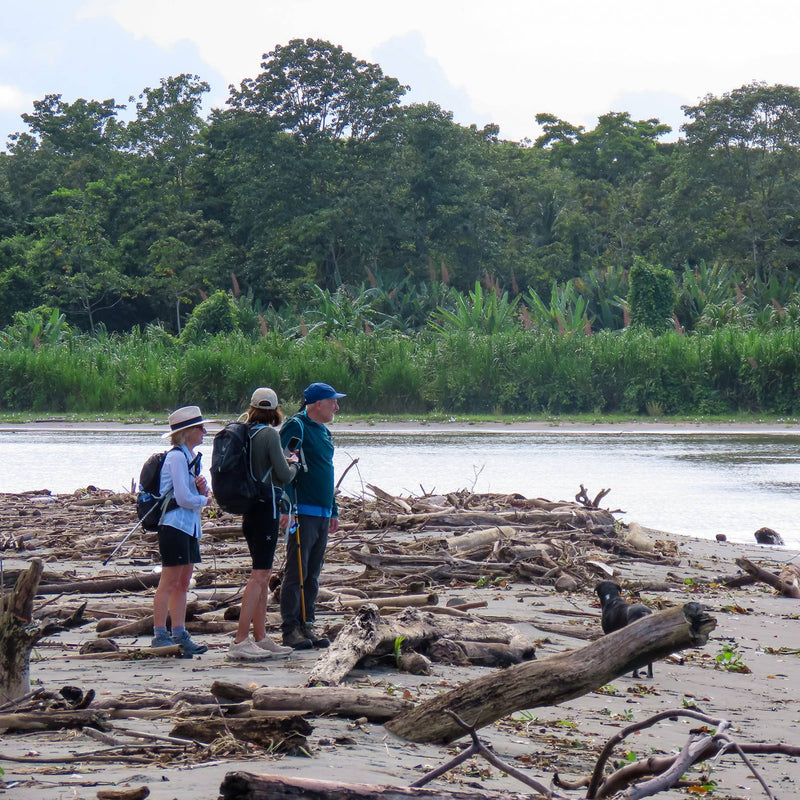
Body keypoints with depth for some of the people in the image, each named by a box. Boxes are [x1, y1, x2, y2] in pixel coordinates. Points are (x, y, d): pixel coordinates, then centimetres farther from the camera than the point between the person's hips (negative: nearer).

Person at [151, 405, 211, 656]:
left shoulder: (191, 457, 16)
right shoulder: (177, 457, -13)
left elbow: (201, 493, 20)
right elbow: (184, 498, -19)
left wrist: (202, 488, -3)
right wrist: (203, 499, 1)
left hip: (190, 527, 10)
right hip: (174, 524, -10)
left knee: (183, 583, 10)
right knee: (169, 582, -8)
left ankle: (179, 636, 13)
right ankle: (159, 636, -6)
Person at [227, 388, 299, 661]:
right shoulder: (269, 434, -13)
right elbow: (284, 475, -14)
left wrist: (282, 462, 23)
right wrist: (293, 464, 7)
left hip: (250, 508, 8)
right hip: (266, 508, -8)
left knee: (263, 576, 15)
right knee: (259, 576, -9)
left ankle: (260, 638, 18)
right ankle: (241, 641, -15)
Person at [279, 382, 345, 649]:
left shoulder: (324, 432, 18)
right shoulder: (296, 427, -9)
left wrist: (333, 511, 24)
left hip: (322, 515, 9)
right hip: (302, 512, -9)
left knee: (313, 574, 11)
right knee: (296, 573, -5)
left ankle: (306, 625, 16)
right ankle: (290, 629, -2)